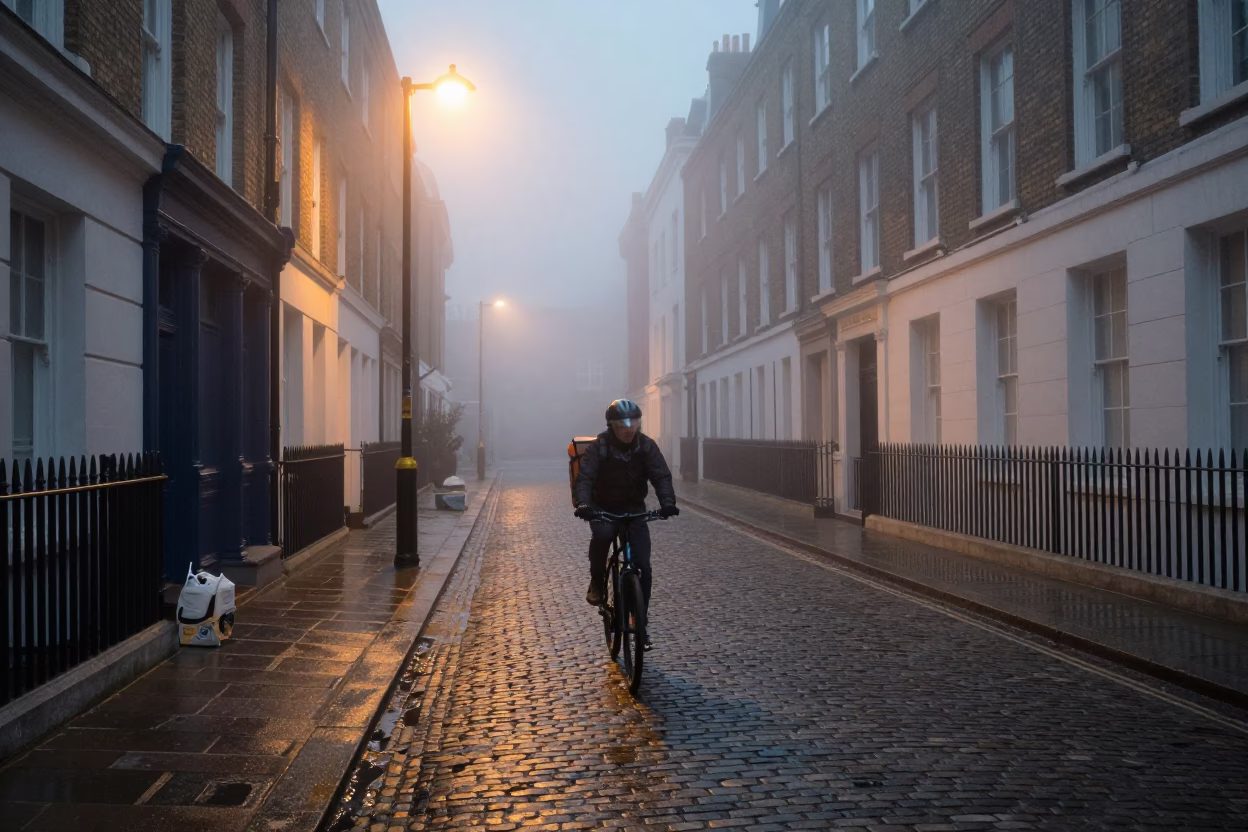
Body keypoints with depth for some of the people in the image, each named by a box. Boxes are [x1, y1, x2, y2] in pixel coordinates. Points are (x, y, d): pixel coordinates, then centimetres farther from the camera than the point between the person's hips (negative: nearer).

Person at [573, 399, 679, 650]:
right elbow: (585, 476, -24)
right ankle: (597, 582, -11)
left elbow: (661, 476, -17)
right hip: (603, 508, -2)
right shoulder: (600, 447, -15)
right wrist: (583, 503, -44)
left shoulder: (646, 446, -9)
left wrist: (667, 502, -37)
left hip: (634, 509, 2)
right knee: (602, 534, -37)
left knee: (643, 567, -9)